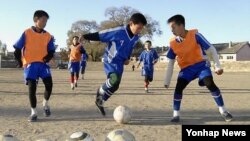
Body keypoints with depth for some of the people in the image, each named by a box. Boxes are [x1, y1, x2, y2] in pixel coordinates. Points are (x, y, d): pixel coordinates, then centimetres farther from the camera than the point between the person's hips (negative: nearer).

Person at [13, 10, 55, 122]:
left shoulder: (48, 36, 5)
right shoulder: (27, 33, -3)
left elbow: (51, 51, 8)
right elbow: (17, 49, 0)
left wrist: (47, 58, -12)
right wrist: (20, 63, -3)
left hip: (43, 64, 2)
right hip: (30, 65, -2)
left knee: (49, 84, -13)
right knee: (32, 88, -3)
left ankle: (45, 104, 16)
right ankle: (34, 112, 12)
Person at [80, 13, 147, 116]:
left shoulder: (136, 38, -2)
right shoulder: (118, 31, -24)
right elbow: (101, 35, -18)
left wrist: (127, 58, 9)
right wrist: (85, 37, -17)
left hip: (120, 63, 7)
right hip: (110, 61, -7)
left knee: (114, 86, 11)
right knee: (115, 79, -31)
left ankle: (100, 101, 34)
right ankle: (101, 90, 0)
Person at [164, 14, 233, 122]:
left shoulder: (195, 35, -19)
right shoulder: (173, 43, -7)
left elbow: (212, 50, -11)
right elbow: (171, 63, 3)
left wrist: (218, 66, -16)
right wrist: (167, 81, 2)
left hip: (201, 64, -3)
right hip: (186, 68, 3)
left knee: (210, 84, -21)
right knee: (178, 88, -15)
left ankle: (223, 111, -3)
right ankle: (176, 114, -2)